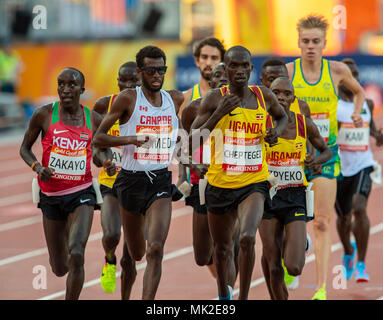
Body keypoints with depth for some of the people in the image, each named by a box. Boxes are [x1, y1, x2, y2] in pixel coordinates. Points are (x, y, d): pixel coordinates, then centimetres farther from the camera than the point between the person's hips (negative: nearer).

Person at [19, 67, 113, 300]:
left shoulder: (93, 119, -1)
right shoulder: (44, 114, -5)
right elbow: (25, 148, 5)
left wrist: (107, 162, -7)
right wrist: (37, 167, -15)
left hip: (82, 193, -1)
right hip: (51, 195, 1)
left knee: (76, 256, -23)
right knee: (60, 269, 11)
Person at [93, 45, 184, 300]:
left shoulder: (176, 100, 5)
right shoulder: (128, 99, -6)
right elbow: (98, 138, -7)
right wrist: (132, 139, -20)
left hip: (161, 181, 1)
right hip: (131, 180, -1)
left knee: (155, 249, -18)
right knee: (136, 254, 12)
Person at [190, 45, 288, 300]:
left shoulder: (264, 97, 0)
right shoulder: (215, 99, -6)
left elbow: (282, 116, 24)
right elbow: (192, 142, -11)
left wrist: (276, 132, 1)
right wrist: (219, 114, -21)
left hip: (254, 183, -1)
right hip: (220, 183, 1)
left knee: (247, 238, -25)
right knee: (223, 248, 15)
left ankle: (244, 298, -13)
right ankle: (224, 296, 41)